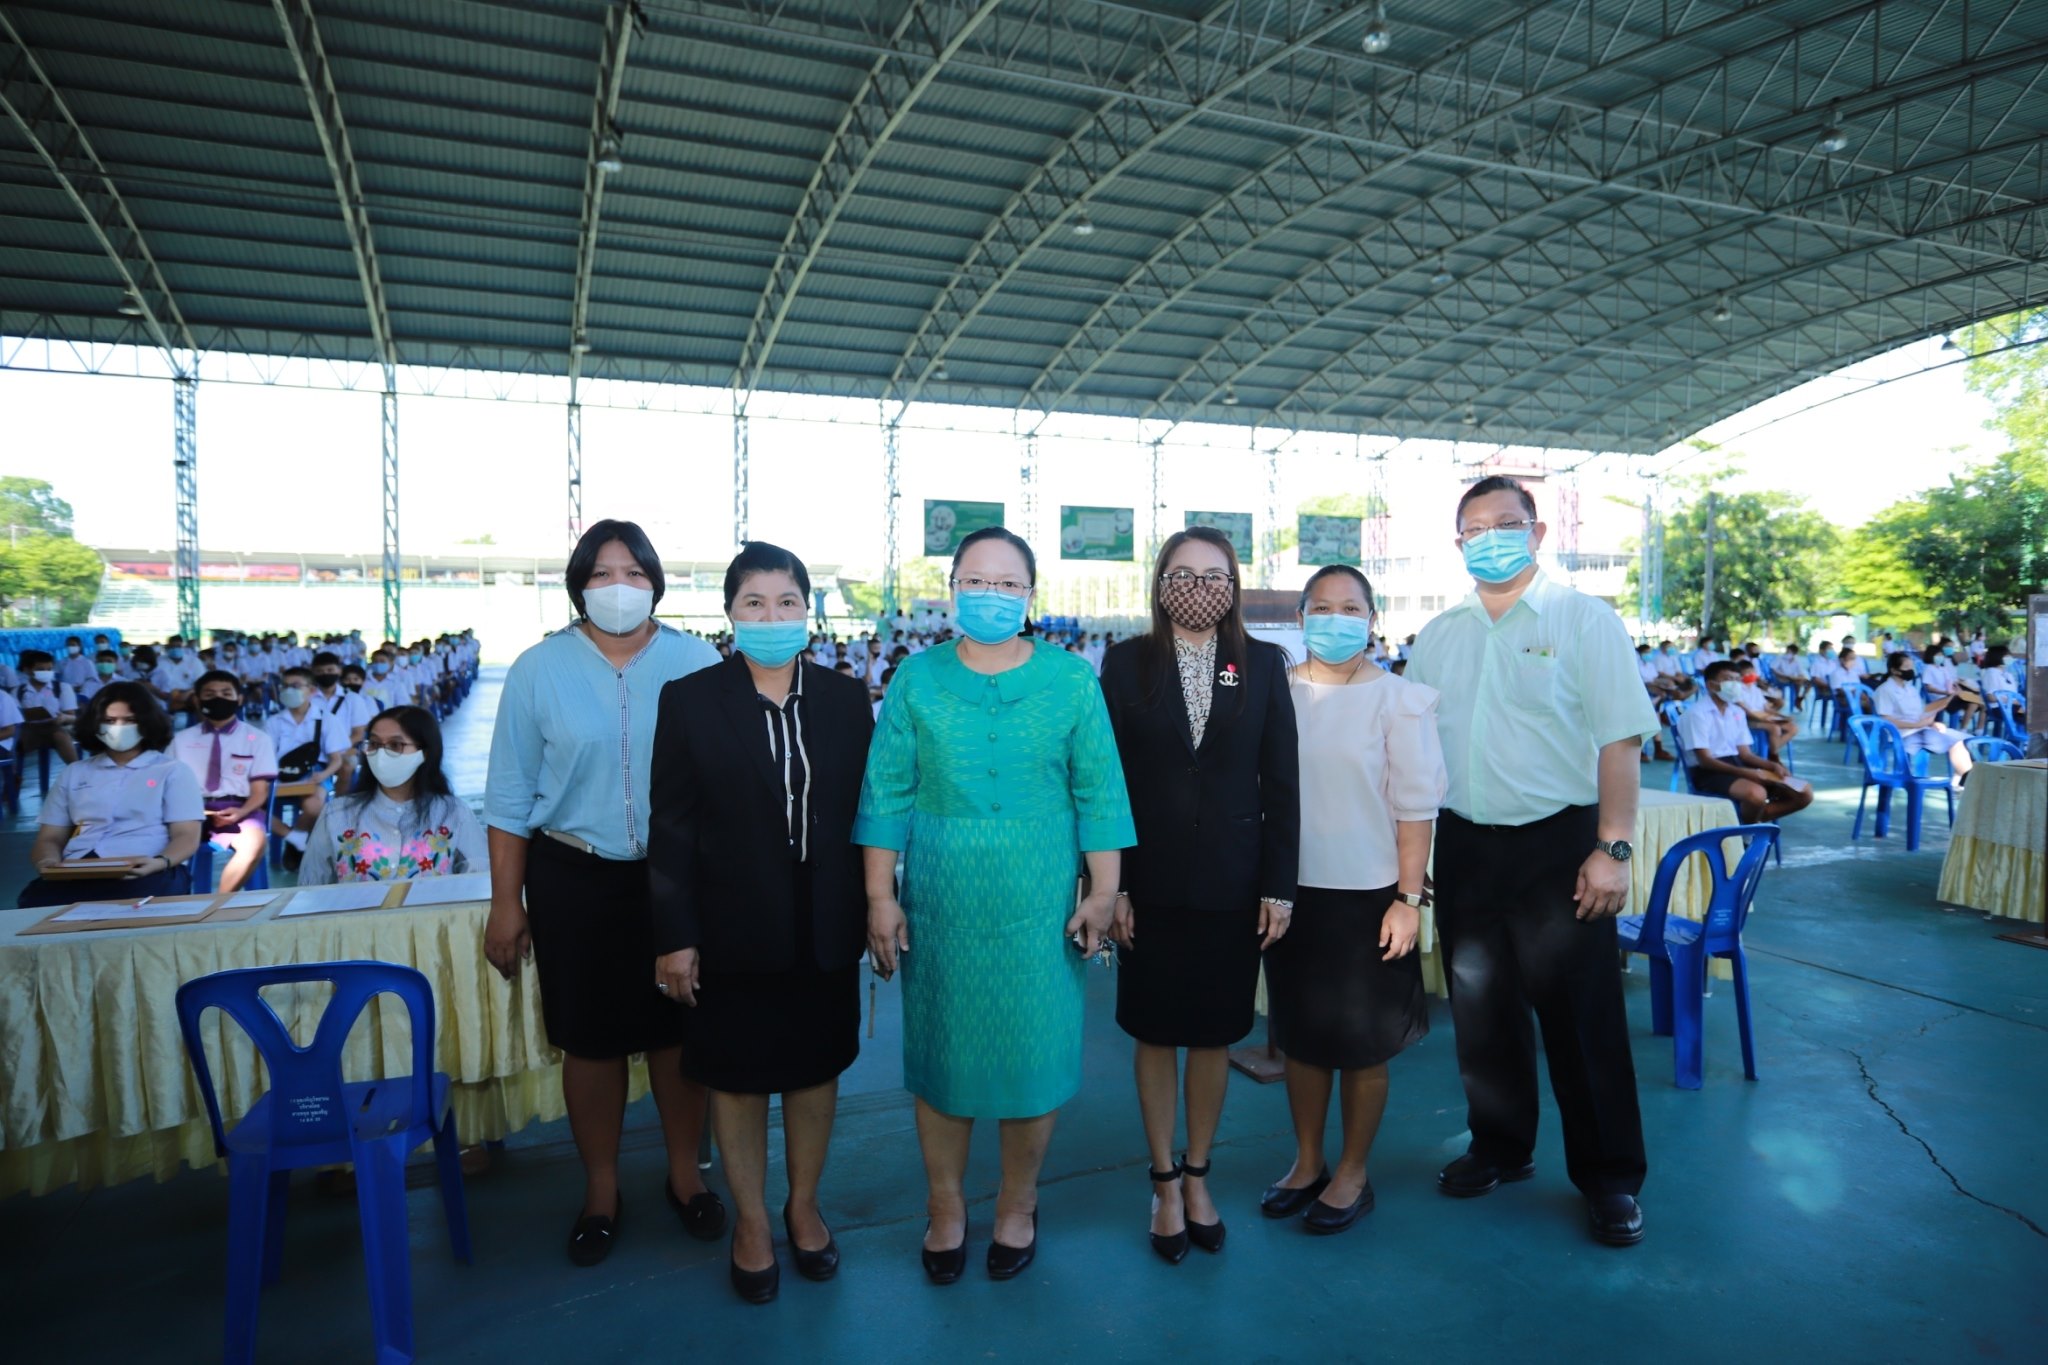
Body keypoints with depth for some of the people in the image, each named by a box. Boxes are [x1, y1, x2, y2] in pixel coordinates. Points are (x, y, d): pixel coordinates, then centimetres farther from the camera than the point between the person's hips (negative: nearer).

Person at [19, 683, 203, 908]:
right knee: (35, 902, -31)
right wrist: (49, 862, -5)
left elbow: (186, 837, 3)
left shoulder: (173, 771, 14)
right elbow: (50, 838, 20)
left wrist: (161, 863, -19)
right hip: (78, 871, 4)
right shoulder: (74, 773, 25)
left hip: (146, 873, -4)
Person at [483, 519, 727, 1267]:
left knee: (678, 1031, 12)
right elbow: (510, 795, 0)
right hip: (576, 882, 0)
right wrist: (506, 903, 0)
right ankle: (601, 1189, 33)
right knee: (592, 1040, 12)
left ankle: (685, 1173, 34)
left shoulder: (695, 661, -3)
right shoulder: (539, 669, -2)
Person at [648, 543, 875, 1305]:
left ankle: (803, 1206, 39)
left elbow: (867, 812, 3)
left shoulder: (845, 699, 0)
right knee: (737, 1077, 13)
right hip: (734, 930, -2)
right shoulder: (689, 699, -6)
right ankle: (751, 1221, 35)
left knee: (816, 1069, 16)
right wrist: (674, 936, -8)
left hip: (825, 928, 2)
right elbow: (671, 827, -6)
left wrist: (875, 914, 2)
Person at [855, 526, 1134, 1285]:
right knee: (939, 1055, 12)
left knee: (1035, 1055, 8)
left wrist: (1102, 893, -3)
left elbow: (1098, 791, 0)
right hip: (939, 906, 1)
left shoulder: (1071, 680, 0)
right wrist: (880, 897, -2)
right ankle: (945, 1208, 34)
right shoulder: (917, 679, 1)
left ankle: (1018, 1206, 33)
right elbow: (886, 793, 1)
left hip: (1039, 908, 0)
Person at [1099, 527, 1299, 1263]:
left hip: (1231, 886, 1)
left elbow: (1281, 783, 0)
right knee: (1155, 1035, 11)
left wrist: (1279, 886, -3)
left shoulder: (1263, 664, 0)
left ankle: (1198, 1176, 33)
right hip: (1151, 883, -1)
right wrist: (1110, 884, -7)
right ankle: (1165, 1184, 29)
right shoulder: (1127, 662, -3)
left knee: (1214, 1035, 14)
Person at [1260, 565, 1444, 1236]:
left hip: (1366, 895, -3)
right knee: (1300, 1034, 14)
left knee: (1363, 1043, 9)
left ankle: (1353, 1173, 27)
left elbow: (1416, 805, -6)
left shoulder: (1398, 698, -6)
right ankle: (1306, 1162, 32)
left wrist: (1410, 898, -10)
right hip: (1292, 891, 3)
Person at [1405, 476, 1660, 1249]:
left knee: (1581, 1014, 4)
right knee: (1480, 1010, 15)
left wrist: (1612, 849, -15)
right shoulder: (1437, 638, 8)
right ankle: (1499, 1148, 34)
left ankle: (1610, 1179, 23)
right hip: (1464, 845, 4)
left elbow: (1620, 741, -8)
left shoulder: (1584, 621, -4)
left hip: (1557, 843, -4)